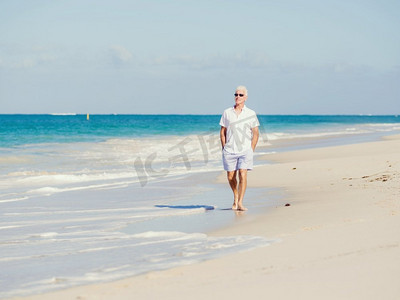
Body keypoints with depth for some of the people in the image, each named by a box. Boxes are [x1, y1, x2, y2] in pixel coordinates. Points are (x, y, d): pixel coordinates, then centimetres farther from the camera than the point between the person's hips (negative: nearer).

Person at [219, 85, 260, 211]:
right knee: (231, 177, 6)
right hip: (229, 151, 2)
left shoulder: (251, 114, 4)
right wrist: (224, 148, 4)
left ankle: (240, 203, -14)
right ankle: (235, 197, 30)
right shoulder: (227, 112, 8)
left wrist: (251, 150, -1)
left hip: (245, 150, -2)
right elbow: (222, 132, 12)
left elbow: (255, 134, 6)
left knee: (243, 175, -15)